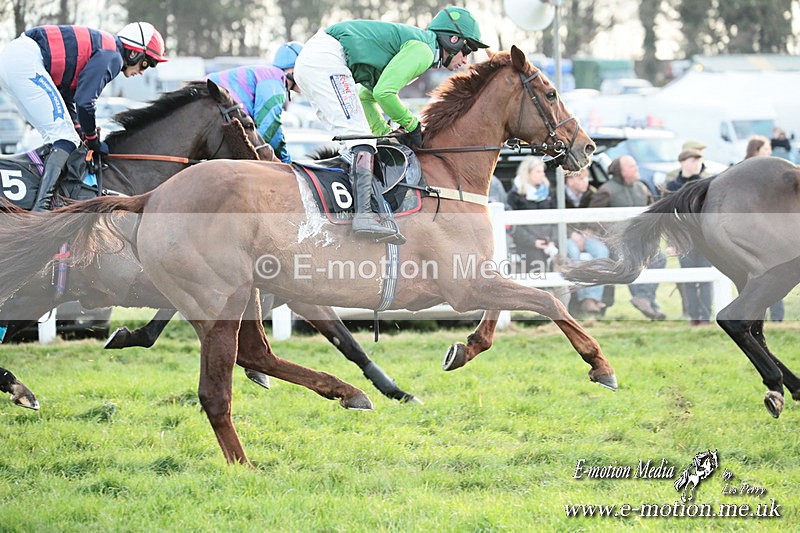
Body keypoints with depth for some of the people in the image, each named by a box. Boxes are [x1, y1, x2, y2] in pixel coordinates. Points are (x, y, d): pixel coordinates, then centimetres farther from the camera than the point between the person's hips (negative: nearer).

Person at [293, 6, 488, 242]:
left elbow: (367, 96, 27)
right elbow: (383, 93, -15)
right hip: (326, 59, -10)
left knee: (352, 136, 15)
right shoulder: (423, 49, -6)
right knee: (359, 137, -16)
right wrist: (412, 124, 0)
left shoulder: (408, 41, 26)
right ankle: (363, 215, -28)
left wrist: (387, 134, 18)